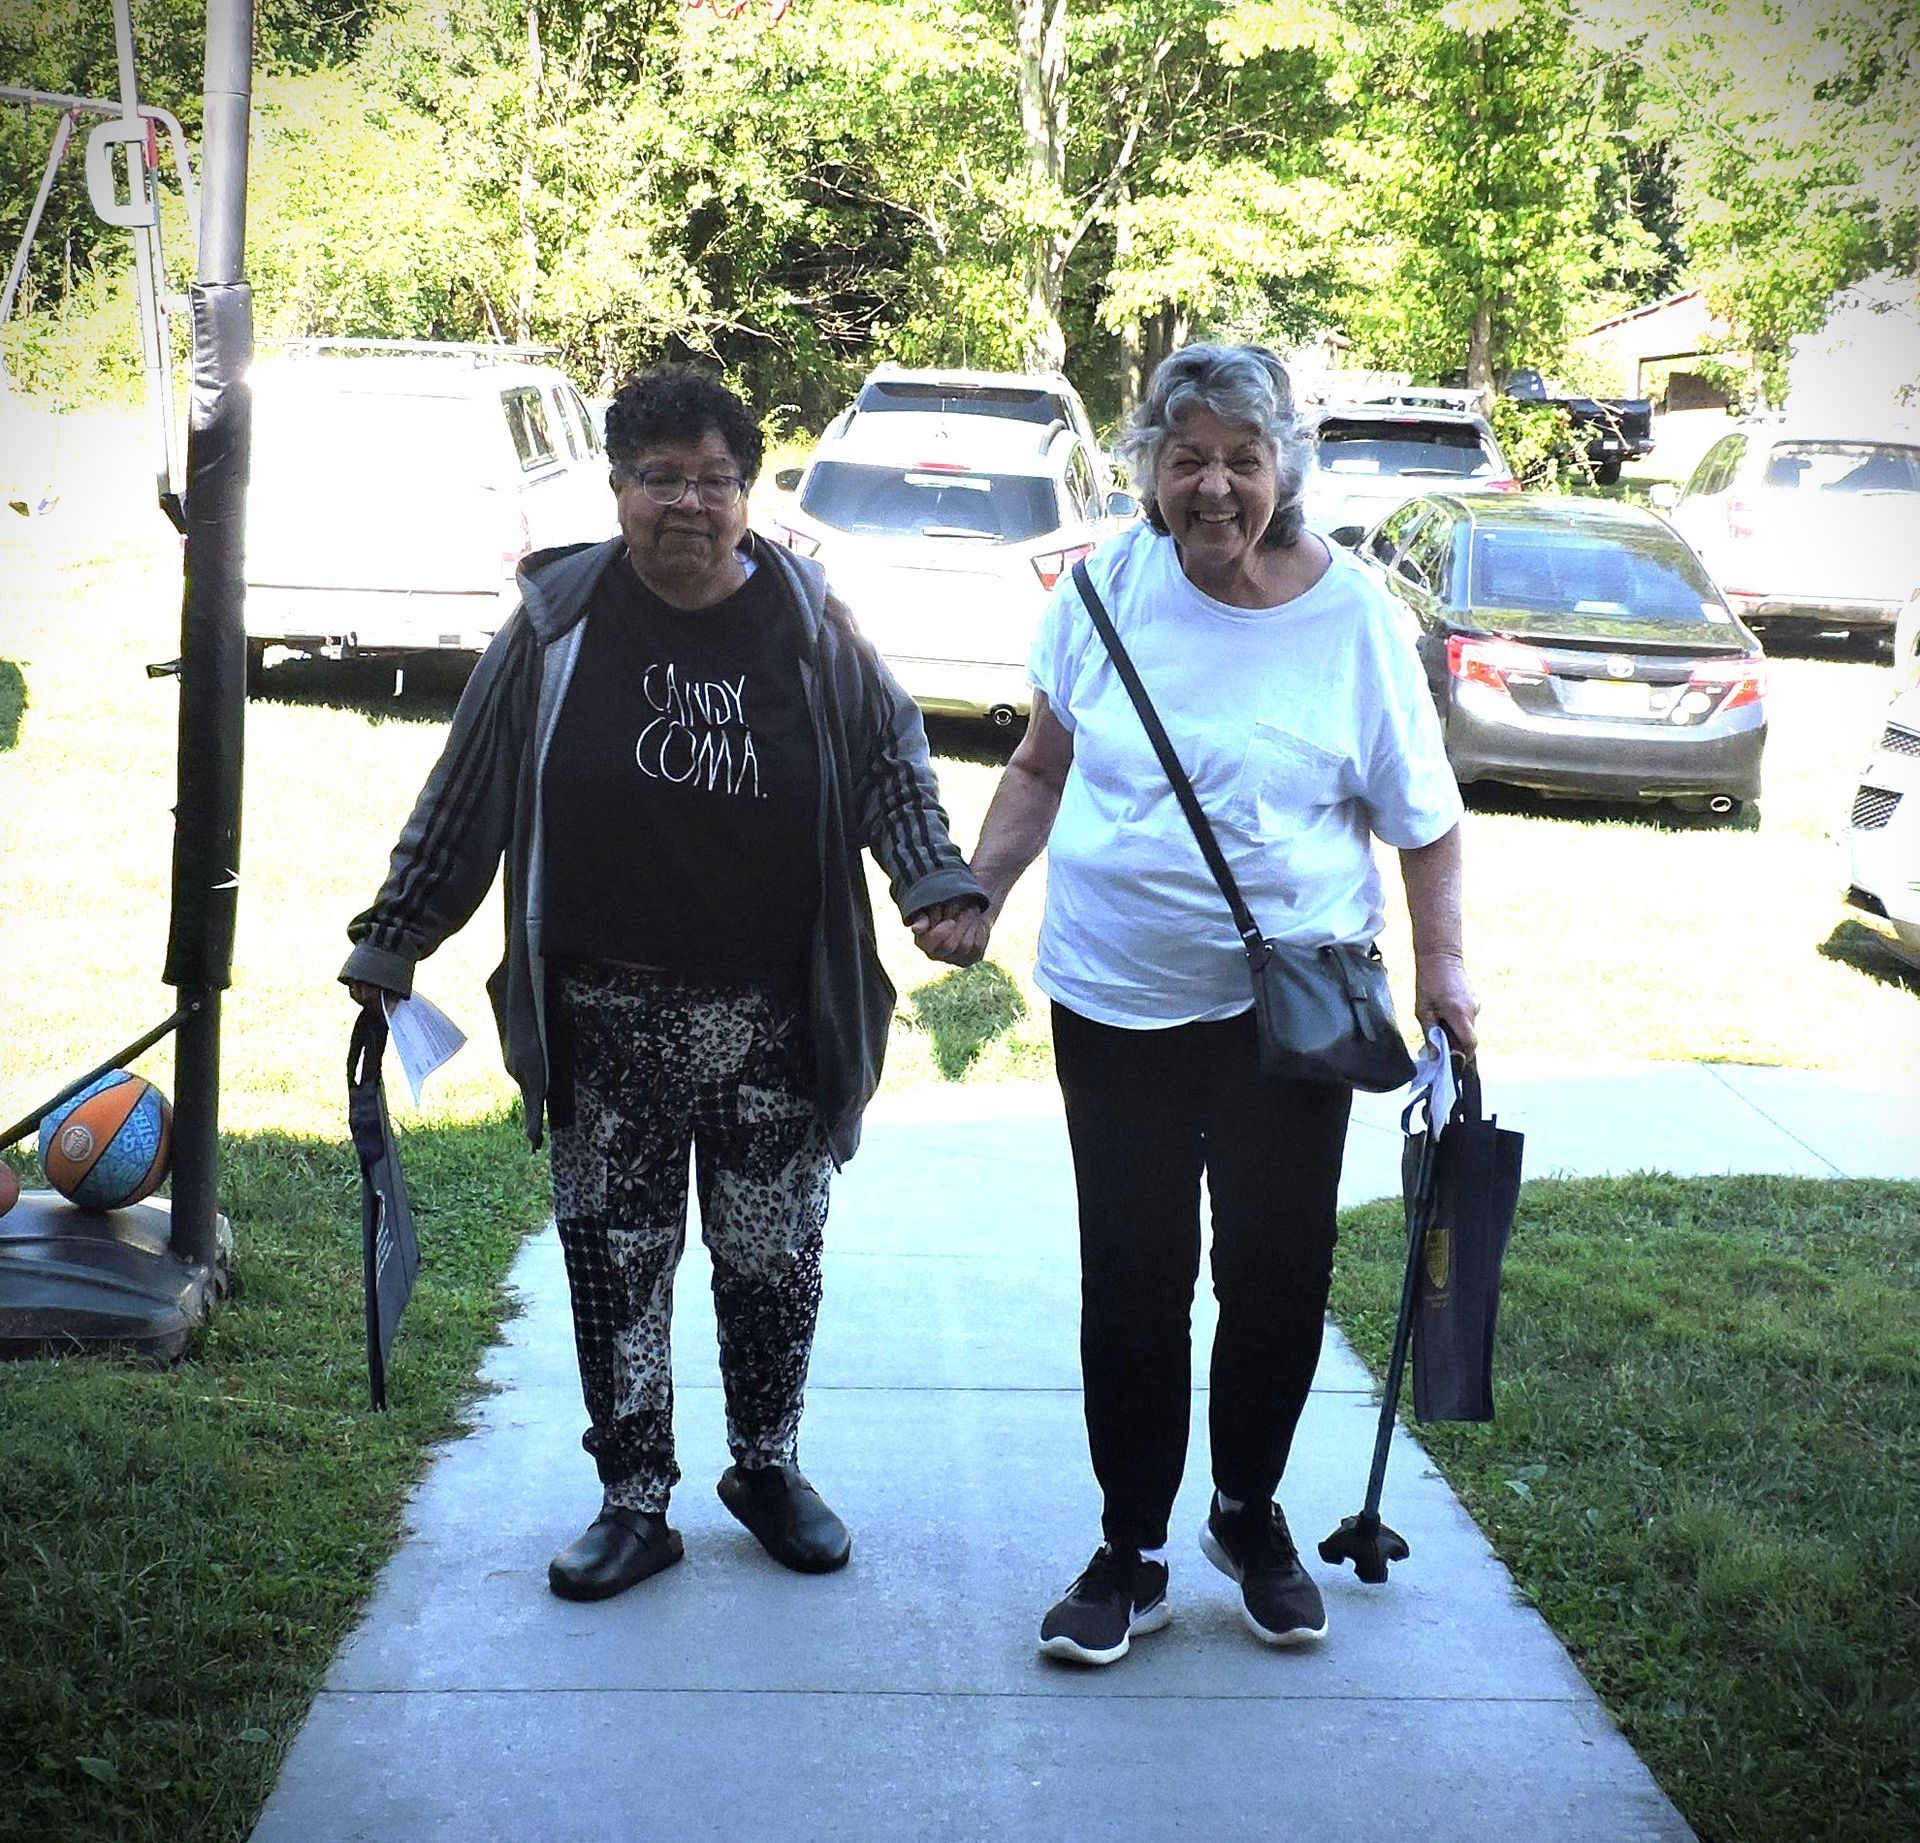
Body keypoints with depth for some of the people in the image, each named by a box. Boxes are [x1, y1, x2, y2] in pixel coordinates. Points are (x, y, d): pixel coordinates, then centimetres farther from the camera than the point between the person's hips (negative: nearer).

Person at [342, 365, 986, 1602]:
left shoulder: (807, 621, 1)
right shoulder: (559, 626, -1)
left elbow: (893, 760, 8)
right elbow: (465, 801, 5)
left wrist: (939, 883, -7)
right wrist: (393, 941, 5)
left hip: (775, 1020, 1)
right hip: (609, 1022, 0)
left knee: (776, 1258, 10)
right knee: (615, 1266, 4)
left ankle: (769, 1469, 31)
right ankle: (635, 1502, 17)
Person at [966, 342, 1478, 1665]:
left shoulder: (1351, 614, -7)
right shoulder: (1109, 586, -3)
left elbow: (1427, 820, 0)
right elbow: (1045, 766, 10)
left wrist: (1442, 965, -11)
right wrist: (977, 889, 0)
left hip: (1289, 1002, -1)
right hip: (1115, 999, 1)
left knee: (1278, 1273, 8)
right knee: (1131, 1281, 6)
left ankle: (1251, 1515, 32)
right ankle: (1132, 1554, 21)